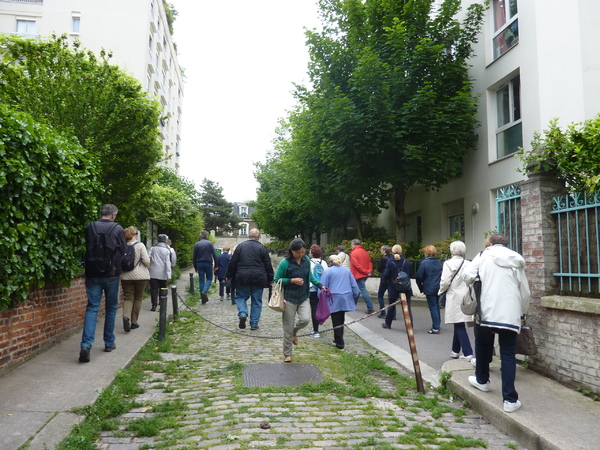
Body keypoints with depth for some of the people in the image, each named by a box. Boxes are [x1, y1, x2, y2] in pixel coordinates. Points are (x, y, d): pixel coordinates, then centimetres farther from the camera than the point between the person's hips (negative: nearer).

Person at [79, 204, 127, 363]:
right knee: (111, 308, 12)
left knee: (92, 308, 2)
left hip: (93, 274, 2)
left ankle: (86, 344, -12)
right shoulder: (117, 229, -8)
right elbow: (124, 251, 0)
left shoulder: (90, 227, -1)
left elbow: (87, 248, 11)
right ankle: (109, 342, 21)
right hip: (111, 274, -1)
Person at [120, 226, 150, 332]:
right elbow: (147, 261, -12)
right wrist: (147, 268, 9)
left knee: (128, 298, 6)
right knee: (138, 298, 10)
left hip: (126, 276, 2)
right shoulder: (140, 245, -9)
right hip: (140, 275, -2)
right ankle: (134, 322, 14)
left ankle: (126, 317, -20)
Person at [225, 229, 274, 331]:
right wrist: (270, 279, 10)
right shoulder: (262, 248, -1)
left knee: (240, 297, 15)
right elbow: (268, 265, 0)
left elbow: (233, 263, 3)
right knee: (257, 301, 9)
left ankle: (242, 314, -10)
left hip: (242, 278, 0)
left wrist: (228, 276, 12)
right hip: (258, 279, 0)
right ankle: (254, 324, 11)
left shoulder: (241, 246, 1)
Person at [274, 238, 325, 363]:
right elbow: (277, 280, -7)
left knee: (305, 319, -17)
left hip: (303, 298, 4)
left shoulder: (306, 260, 2)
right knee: (288, 328, 2)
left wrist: (320, 285, 7)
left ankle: (294, 332, 19)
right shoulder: (285, 263, -14)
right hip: (289, 299, -4)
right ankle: (287, 354, 21)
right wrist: (292, 280, -17)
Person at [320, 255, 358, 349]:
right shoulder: (347, 270, 10)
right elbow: (354, 285, 12)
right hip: (346, 299, 4)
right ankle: (338, 340, 26)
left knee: (336, 322, 2)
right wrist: (355, 295, 21)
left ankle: (339, 344, 5)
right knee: (341, 320, 15)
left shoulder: (327, 272, -3)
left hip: (334, 300, -4)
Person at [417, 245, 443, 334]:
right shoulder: (439, 262, 5)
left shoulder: (424, 262, -11)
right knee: (437, 307, 16)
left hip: (430, 289, -6)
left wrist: (421, 288, 4)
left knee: (433, 307, -2)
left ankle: (436, 328, -2)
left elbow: (419, 276, -9)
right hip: (439, 288, 6)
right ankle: (437, 326, 26)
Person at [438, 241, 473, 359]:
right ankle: (455, 351, 29)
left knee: (459, 326, -2)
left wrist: (441, 292, 4)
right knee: (459, 325, 18)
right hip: (467, 297, 6)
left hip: (454, 298, -6)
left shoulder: (449, 263, -9)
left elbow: (445, 282, -13)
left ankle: (468, 353, -7)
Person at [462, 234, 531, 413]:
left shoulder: (483, 255, 4)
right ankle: (510, 399, 1)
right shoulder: (517, 261, 12)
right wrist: (522, 310, 28)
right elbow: (525, 292, 12)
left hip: (487, 311, -1)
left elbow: (467, 276, -9)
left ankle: (482, 380, 39)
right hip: (510, 314, 2)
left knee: (482, 343, 22)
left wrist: (476, 283, 14)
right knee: (508, 354, 5)